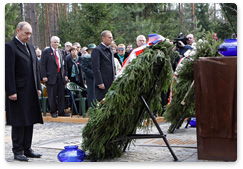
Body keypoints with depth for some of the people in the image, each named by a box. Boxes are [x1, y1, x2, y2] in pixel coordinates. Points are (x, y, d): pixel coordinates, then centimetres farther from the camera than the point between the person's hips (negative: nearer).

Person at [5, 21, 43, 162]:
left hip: (31, 92, 8)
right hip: (18, 92, -8)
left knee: (30, 121, 11)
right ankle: (18, 151, 8)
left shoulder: (31, 48, 17)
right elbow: (9, 71, -13)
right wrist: (11, 91, -18)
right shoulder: (10, 47, -8)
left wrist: (38, 87, 13)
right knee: (18, 123, -1)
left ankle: (27, 149, 20)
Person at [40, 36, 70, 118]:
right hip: (51, 76, -5)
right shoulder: (46, 52, -3)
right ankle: (53, 111, 12)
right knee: (52, 95, 1)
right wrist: (44, 76, -13)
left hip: (60, 76, 5)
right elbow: (42, 65, -6)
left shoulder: (60, 51, 15)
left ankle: (61, 111, 13)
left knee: (61, 95, 6)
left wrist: (63, 74, 12)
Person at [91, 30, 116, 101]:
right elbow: (96, 68, -15)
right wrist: (100, 83, -18)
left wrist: (114, 79, 14)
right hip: (102, 84, -8)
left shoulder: (110, 50, 18)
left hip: (111, 83, 8)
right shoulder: (97, 50, -9)